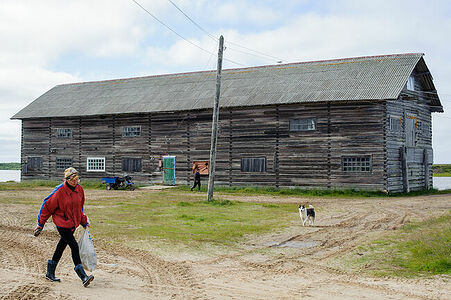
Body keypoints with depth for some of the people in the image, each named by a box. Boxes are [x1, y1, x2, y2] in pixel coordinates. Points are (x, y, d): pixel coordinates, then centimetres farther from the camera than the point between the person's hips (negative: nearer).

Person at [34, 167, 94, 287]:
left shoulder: (79, 189, 1)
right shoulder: (59, 191, -17)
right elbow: (47, 206, -7)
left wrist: (84, 222, 17)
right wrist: (41, 224, -2)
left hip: (73, 223, 7)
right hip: (62, 223, -7)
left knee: (62, 246, 15)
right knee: (74, 246, -15)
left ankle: (50, 273, 30)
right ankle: (83, 276, -16)